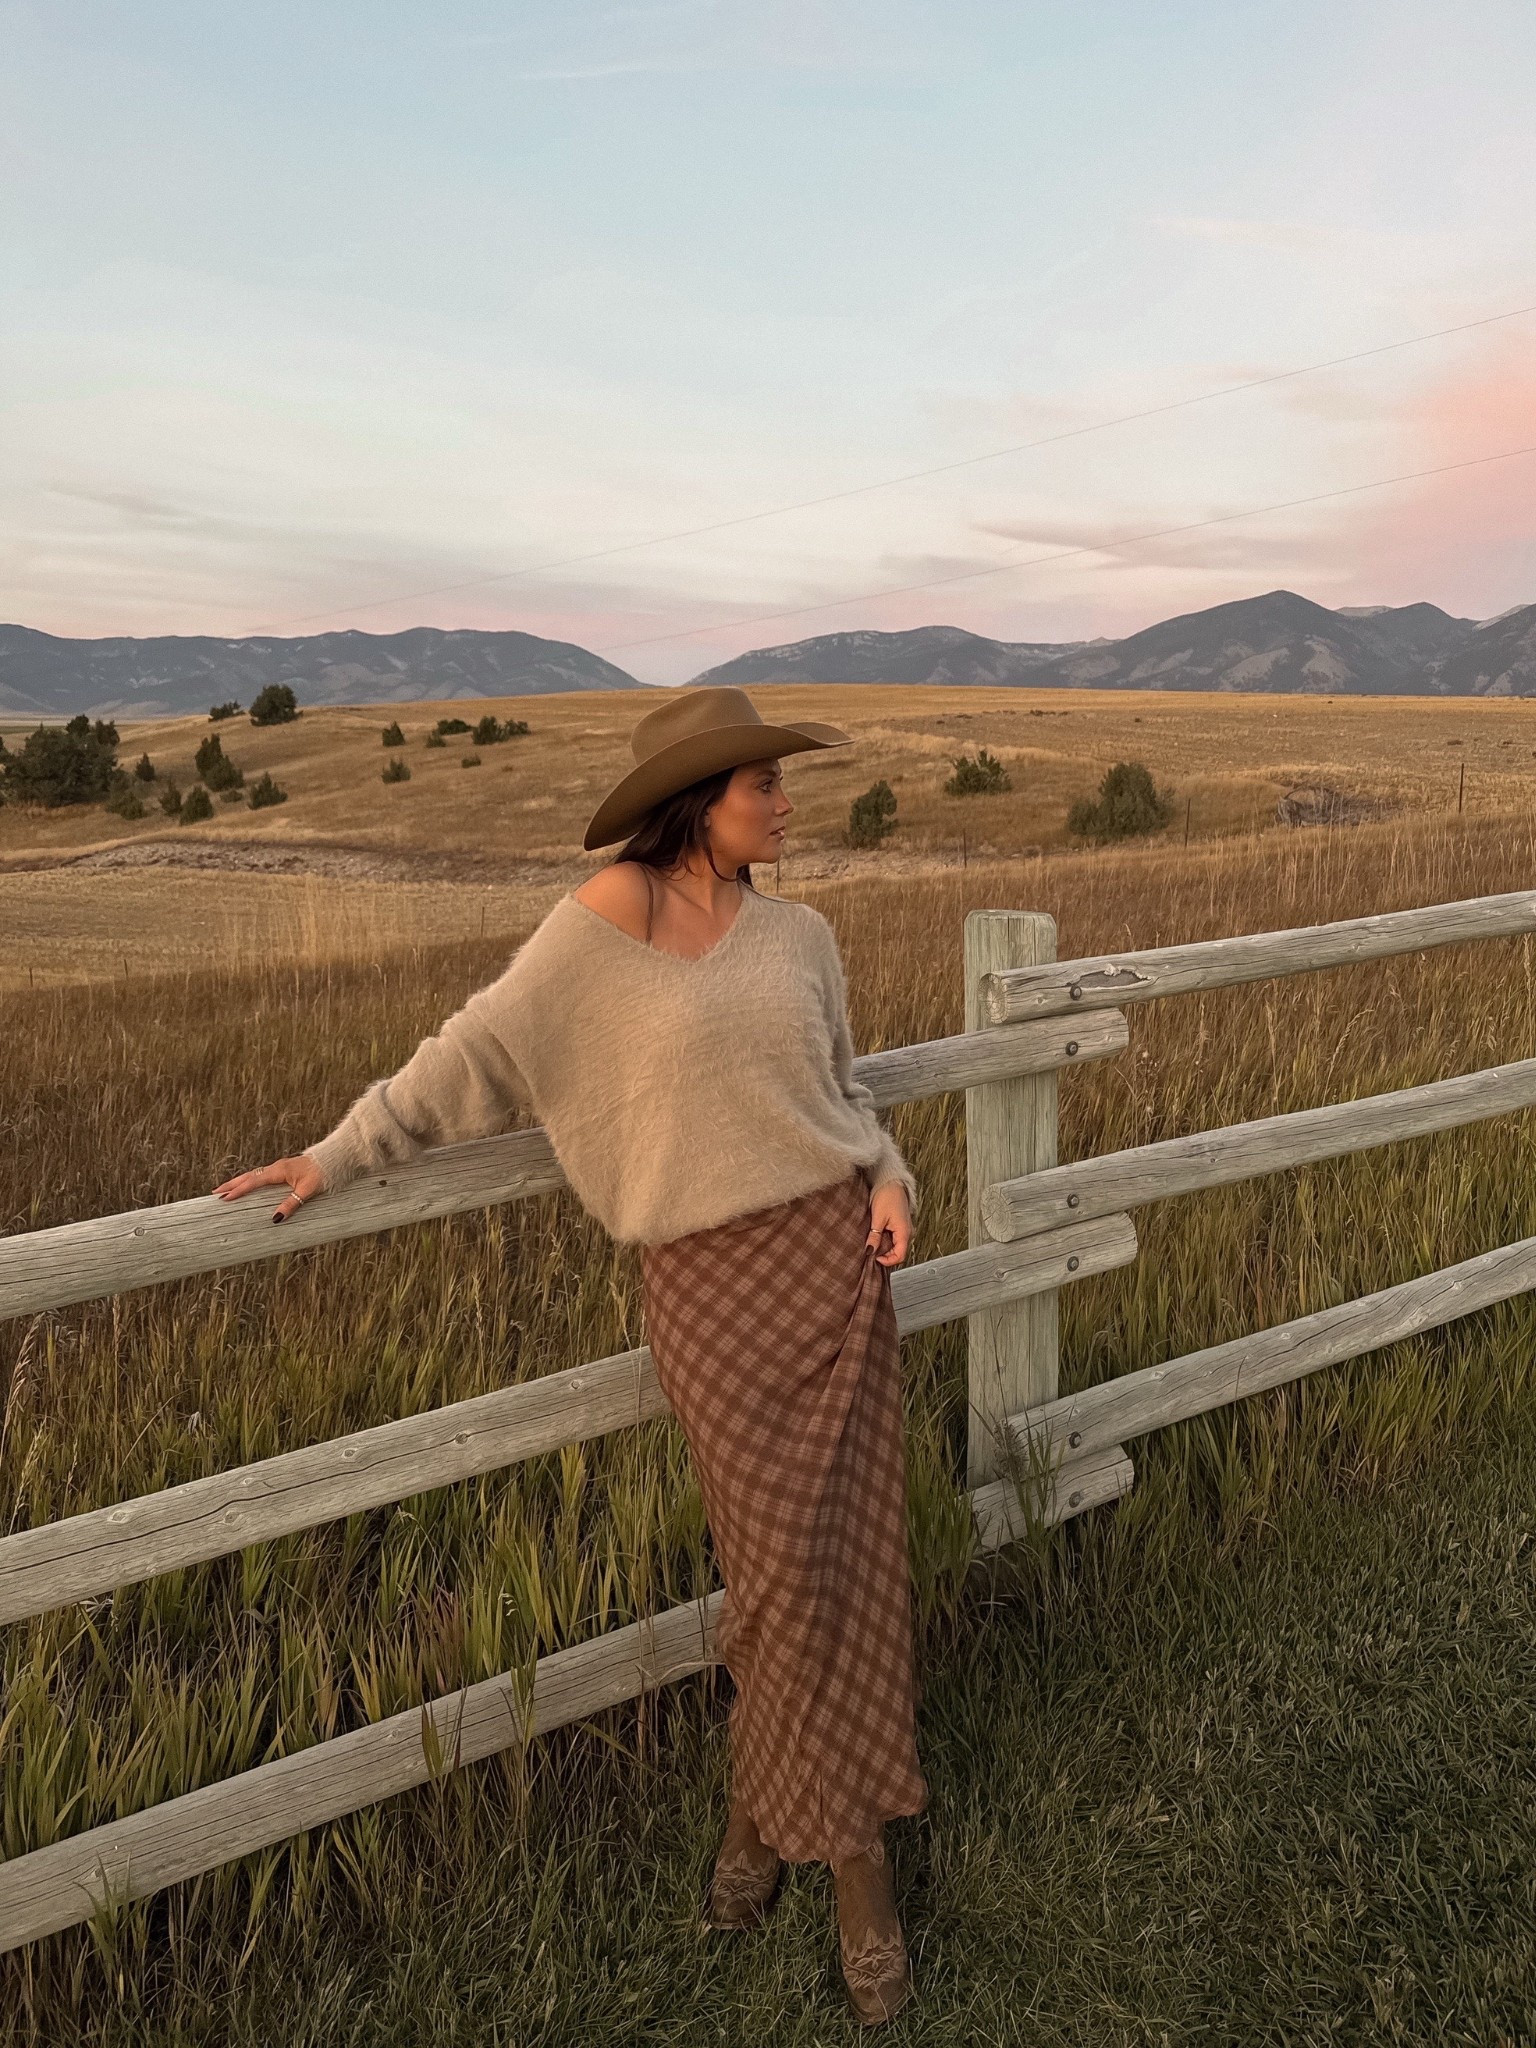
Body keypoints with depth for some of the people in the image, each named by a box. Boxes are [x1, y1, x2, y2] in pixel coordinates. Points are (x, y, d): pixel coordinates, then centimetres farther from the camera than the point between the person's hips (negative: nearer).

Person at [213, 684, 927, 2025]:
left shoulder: (801, 935, 7)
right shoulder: (607, 918, -5)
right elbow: (478, 1053, -1)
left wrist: (889, 1177, -1)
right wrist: (338, 1157, 1)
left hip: (834, 1255, 4)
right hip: (710, 1284, -4)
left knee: (846, 1555, 4)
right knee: (781, 1563, 0)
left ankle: (776, 1811, 26)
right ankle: (856, 1855, 24)